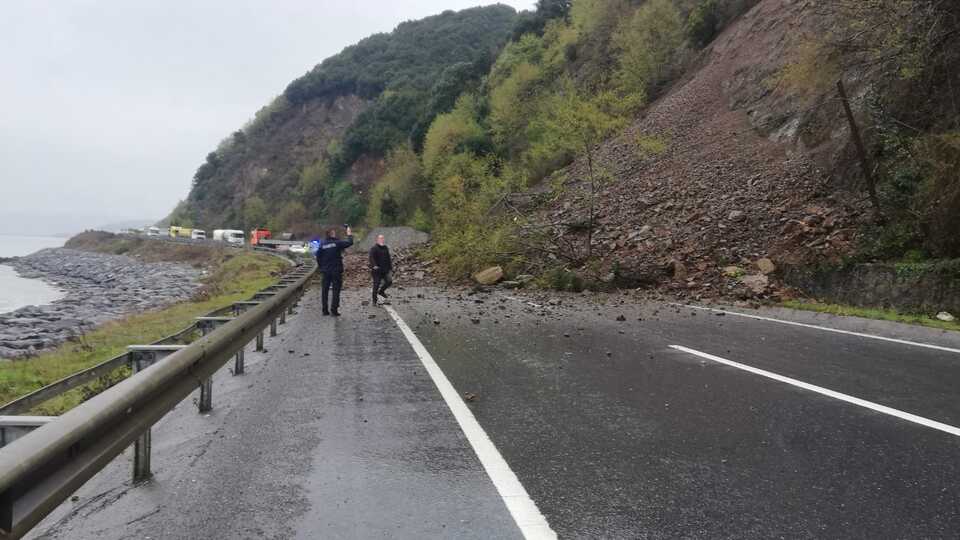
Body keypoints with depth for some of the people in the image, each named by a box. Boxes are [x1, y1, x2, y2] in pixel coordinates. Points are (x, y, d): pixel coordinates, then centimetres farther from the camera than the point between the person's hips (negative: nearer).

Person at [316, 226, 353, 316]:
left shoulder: (322, 244, 2)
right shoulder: (337, 242, -11)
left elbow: (318, 256, 6)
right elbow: (349, 242, -9)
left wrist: (321, 267, 15)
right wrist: (349, 234, 9)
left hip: (325, 270, 4)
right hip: (336, 270, -4)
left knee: (325, 290, 10)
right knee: (336, 290, 1)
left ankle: (325, 310, 12)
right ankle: (334, 310, -3)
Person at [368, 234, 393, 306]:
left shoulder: (385, 248, 15)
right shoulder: (374, 248, -8)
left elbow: (388, 258, 24)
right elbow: (371, 258, -20)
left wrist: (390, 266, 18)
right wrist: (374, 265, -34)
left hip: (385, 270, 6)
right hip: (377, 270, -6)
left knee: (389, 281, -7)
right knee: (376, 285, -2)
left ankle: (381, 291, 21)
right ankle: (374, 301, 9)